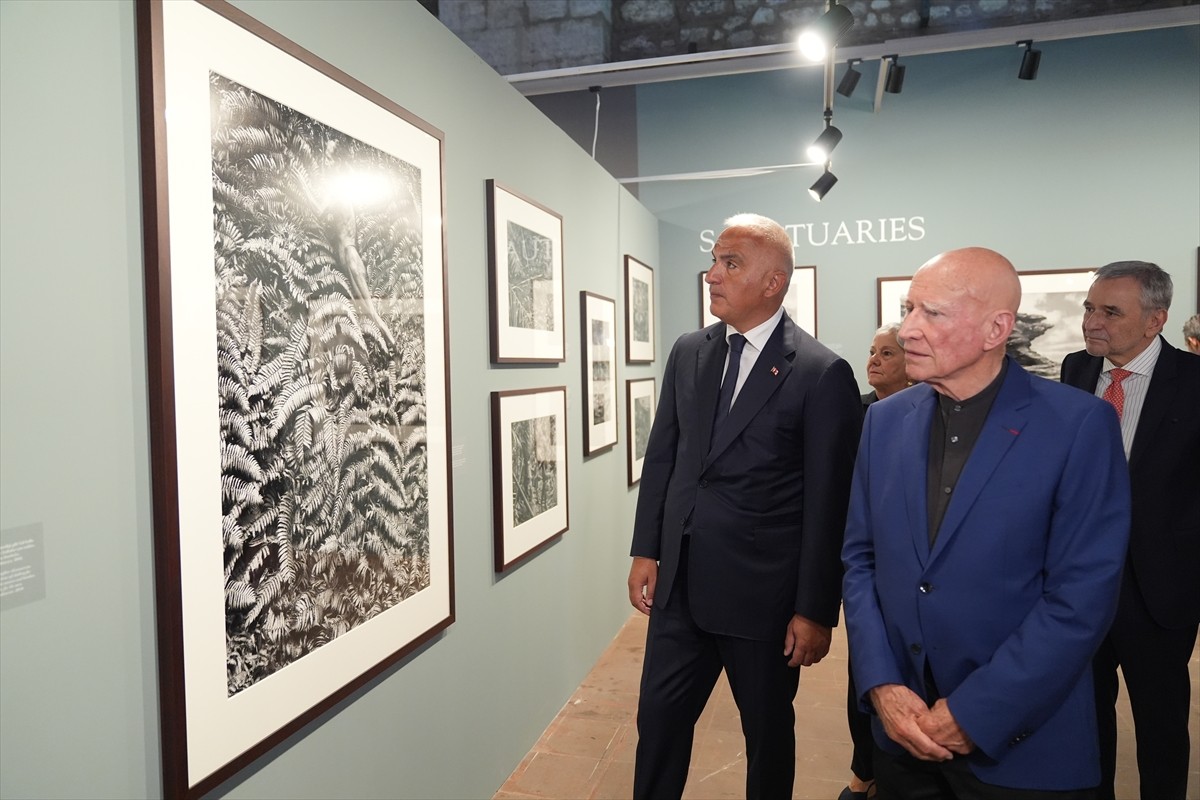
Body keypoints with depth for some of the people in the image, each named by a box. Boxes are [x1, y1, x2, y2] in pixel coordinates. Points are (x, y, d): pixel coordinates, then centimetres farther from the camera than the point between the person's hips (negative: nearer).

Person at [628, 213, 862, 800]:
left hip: (763, 595, -4)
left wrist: (815, 610, -9)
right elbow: (661, 456, 9)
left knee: (768, 735, 17)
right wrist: (646, 551, 6)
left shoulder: (822, 373, -12)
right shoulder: (688, 353, 5)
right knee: (658, 721, 15)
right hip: (679, 584, 5)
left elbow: (828, 504, -11)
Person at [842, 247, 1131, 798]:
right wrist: (880, 685, -7)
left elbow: (1083, 597, -15)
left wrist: (974, 714, -15)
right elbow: (859, 557, 3)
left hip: (1021, 742, -4)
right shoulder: (885, 420, 1)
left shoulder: (1079, 425, -13)